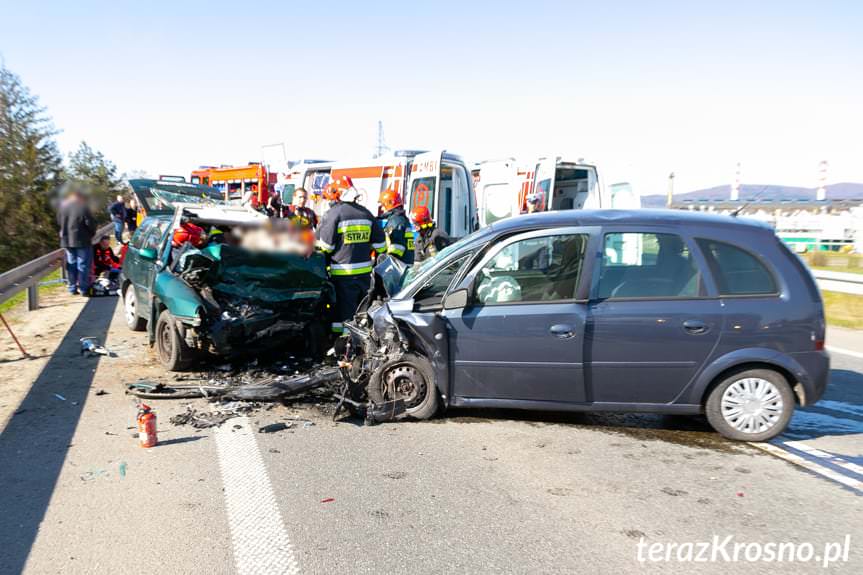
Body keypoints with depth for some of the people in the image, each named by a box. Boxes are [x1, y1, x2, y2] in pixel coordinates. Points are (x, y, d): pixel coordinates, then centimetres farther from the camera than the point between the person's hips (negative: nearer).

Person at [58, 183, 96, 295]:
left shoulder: (63, 206, 5)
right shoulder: (82, 207, -13)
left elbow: (59, 222, 14)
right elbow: (90, 223, -12)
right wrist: (91, 234, 6)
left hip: (66, 240, 6)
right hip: (82, 240, -6)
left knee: (71, 264, 13)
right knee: (83, 265, 0)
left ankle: (72, 288, 16)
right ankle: (83, 289, 1)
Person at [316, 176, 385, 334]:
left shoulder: (333, 214, -11)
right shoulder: (366, 213, 9)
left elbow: (325, 245, -11)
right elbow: (379, 243, 12)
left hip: (342, 273, -6)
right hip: (365, 271, 6)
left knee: (342, 310, -3)